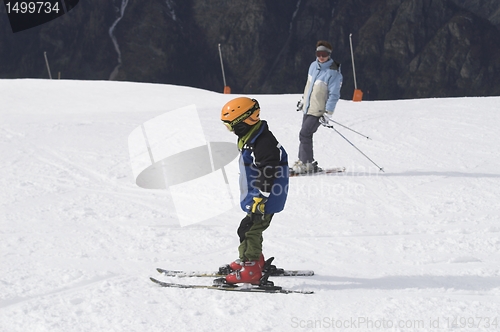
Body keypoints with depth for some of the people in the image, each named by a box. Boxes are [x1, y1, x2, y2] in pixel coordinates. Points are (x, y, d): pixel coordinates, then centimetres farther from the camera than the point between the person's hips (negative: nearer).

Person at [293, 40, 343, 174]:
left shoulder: (333, 73, -17)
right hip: (307, 108, 7)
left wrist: (328, 114, -20)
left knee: (304, 135, -13)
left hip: (318, 111, -7)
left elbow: (334, 95, -17)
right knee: (305, 135, 9)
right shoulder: (314, 65, 6)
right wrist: (303, 100, 28)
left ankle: (306, 164, -7)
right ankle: (305, 163, 17)